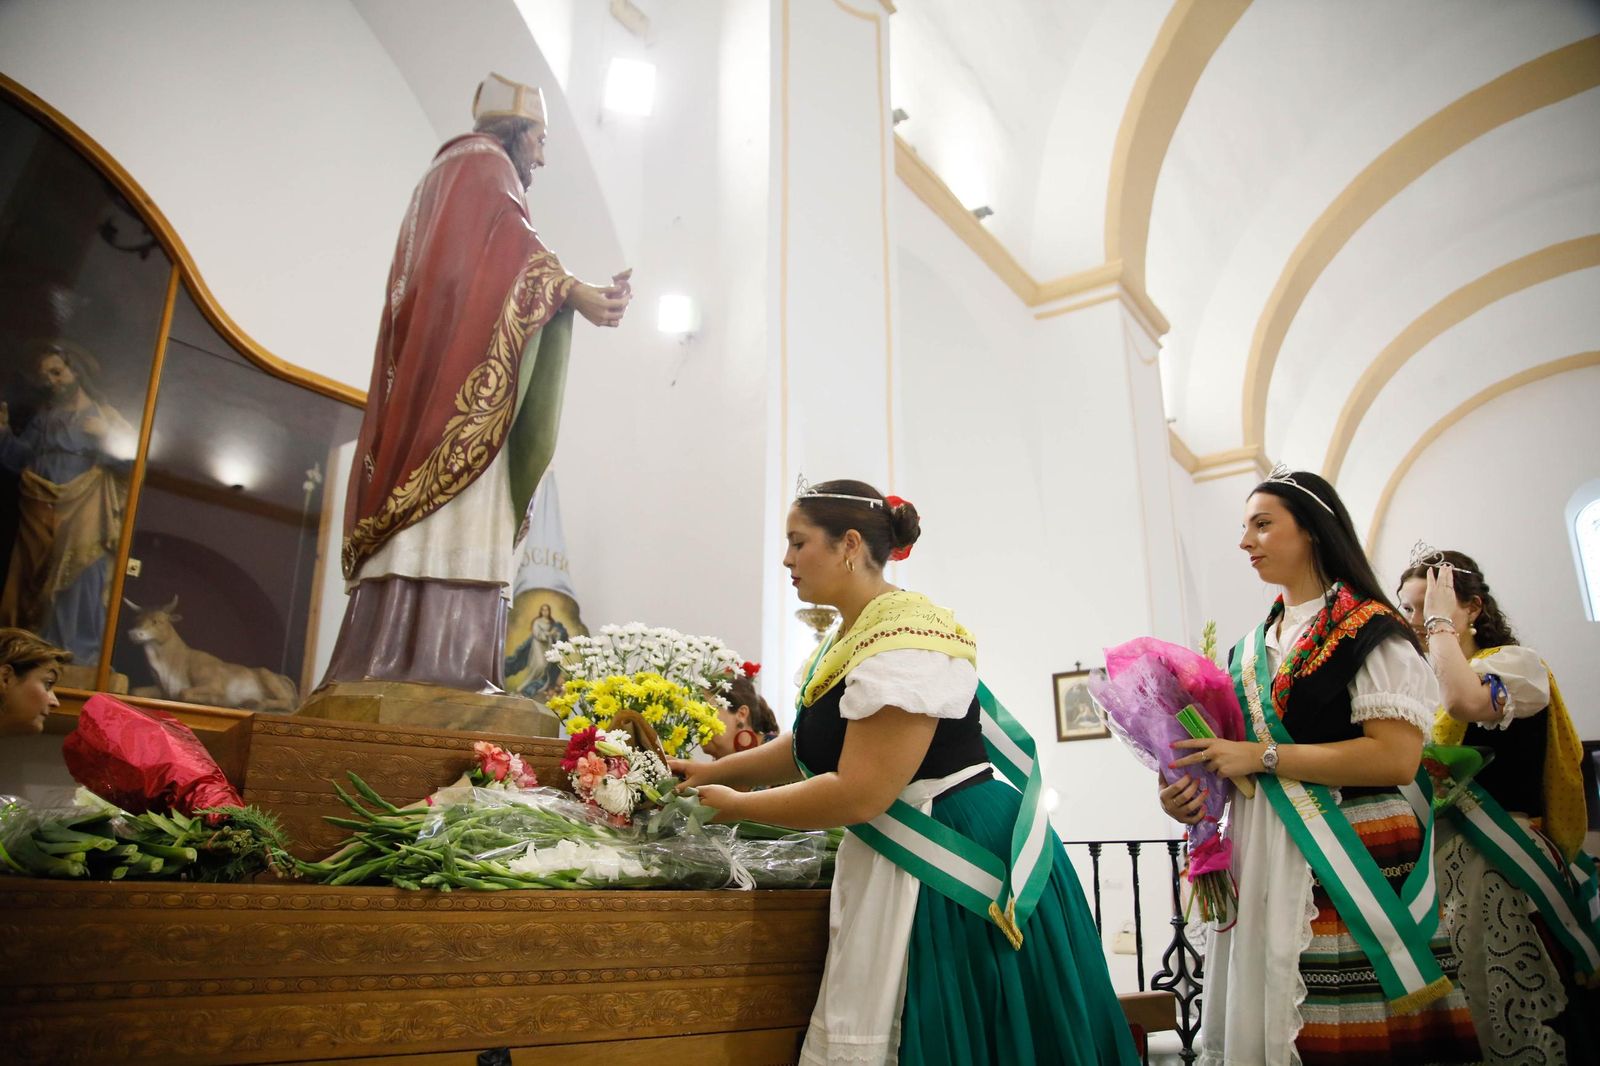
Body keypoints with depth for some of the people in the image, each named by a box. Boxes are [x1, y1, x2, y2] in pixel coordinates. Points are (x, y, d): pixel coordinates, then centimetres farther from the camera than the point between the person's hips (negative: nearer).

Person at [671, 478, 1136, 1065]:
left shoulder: (903, 641, -22)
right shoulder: (847, 638, 9)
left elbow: (857, 794, -25)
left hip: (957, 865, -9)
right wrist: (714, 771, 15)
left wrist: (736, 805, -13)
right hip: (896, 865, 9)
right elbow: (807, 748, 21)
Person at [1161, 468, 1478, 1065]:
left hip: (1356, 860, -6)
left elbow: (1396, 757, -16)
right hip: (1269, 862, 6)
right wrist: (1195, 791, 0)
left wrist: (1262, 756, -15)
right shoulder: (1251, 651, 16)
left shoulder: (1368, 630, -4)